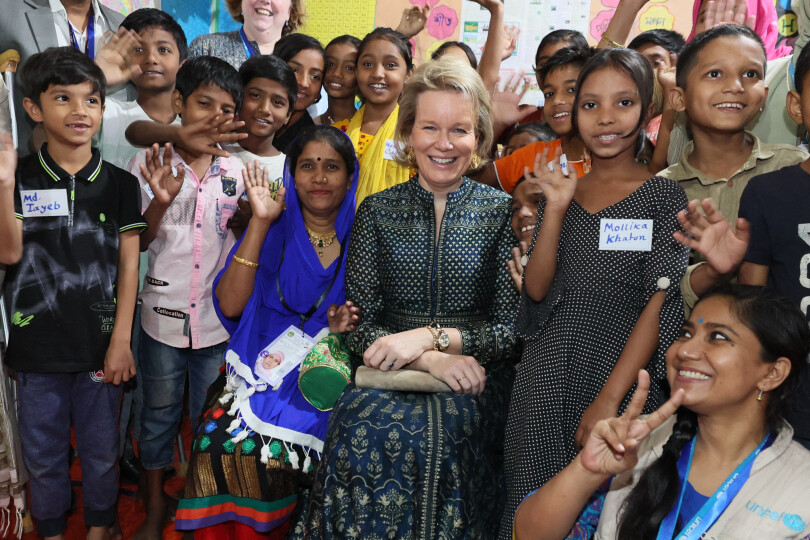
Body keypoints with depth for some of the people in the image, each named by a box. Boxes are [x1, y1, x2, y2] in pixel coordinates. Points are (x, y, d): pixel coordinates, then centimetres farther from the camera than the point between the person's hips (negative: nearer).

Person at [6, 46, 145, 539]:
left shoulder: (120, 184, -1)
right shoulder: (20, 178, -1)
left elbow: (128, 266, -2)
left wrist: (121, 342, -6)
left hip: (99, 345, 0)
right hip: (37, 347, 1)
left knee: (101, 452, 14)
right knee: (43, 455, 15)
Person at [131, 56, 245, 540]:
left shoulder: (236, 172, 1)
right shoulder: (150, 164, -4)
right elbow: (136, 242, -3)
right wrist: (160, 202, -21)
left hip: (218, 319, 1)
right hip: (164, 314, -1)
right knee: (160, 415, 15)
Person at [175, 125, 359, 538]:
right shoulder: (274, 231, 5)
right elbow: (230, 305, -7)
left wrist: (347, 328, -12)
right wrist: (260, 223, -9)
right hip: (259, 371, 1)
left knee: (273, 450, -23)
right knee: (227, 444, -24)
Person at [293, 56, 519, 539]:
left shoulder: (503, 213, 4)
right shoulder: (377, 211, 8)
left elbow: (512, 330, 0)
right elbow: (358, 326, 1)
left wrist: (432, 335, -13)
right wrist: (430, 361, -14)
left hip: (475, 379, -1)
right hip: (387, 376, 1)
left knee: (440, 432, -31)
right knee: (364, 425, -29)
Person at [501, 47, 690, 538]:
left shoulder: (663, 196, -2)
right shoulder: (561, 192, 9)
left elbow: (660, 304, -9)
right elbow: (537, 290, 0)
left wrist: (609, 399, -16)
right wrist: (557, 208, -10)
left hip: (623, 373, -3)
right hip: (546, 381, 3)